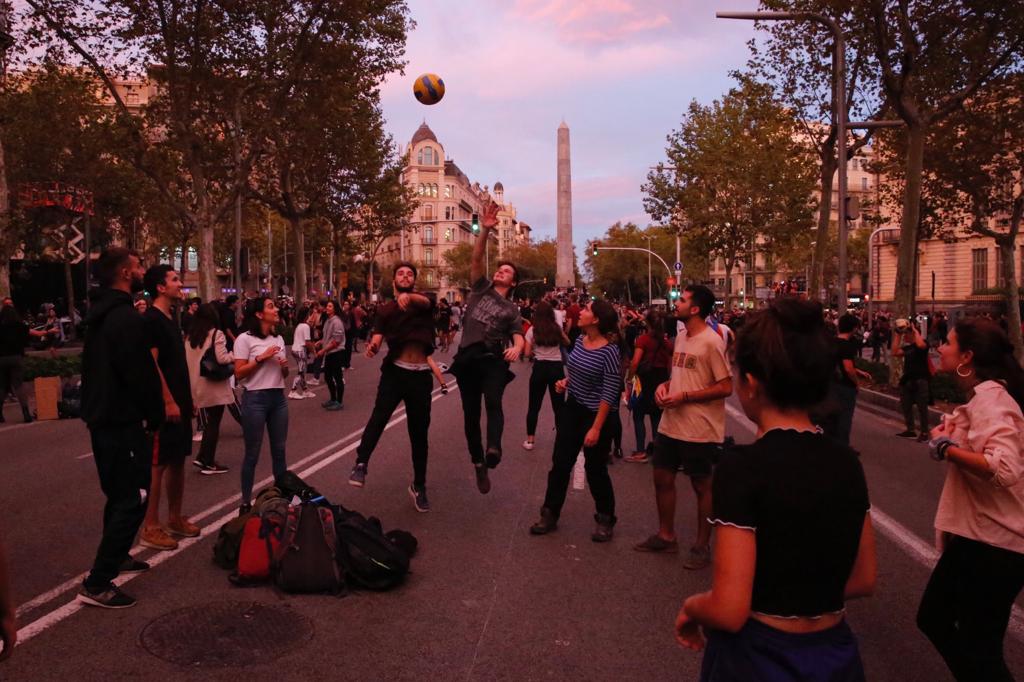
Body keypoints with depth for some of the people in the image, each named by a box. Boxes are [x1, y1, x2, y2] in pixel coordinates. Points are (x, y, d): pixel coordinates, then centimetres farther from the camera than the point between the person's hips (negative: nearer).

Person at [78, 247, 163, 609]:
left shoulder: (99, 314, 12)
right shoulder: (126, 317, -19)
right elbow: (141, 374, -22)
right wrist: (154, 417, -10)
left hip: (102, 417, 10)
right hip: (124, 421, -10)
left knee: (119, 494, 23)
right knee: (133, 499, -5)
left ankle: (115, 556, 37)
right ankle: (97, 583, -4)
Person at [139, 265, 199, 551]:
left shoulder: (171, 318, 15)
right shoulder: (151, 319, -13)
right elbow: (151, 364, -19)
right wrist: (168, 401, -21)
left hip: (180, 402, 9)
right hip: (165, 405, -9)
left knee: (178, 461, 14)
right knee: (158, 464, -3)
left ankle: (175, 518, 24)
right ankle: (150, 528, 5)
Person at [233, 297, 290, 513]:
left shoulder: (279, 339, 12)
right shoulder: (245, 339, -7)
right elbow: (239, 373, -11)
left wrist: (285, 366, -2)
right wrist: (260, 358, -18)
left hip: (278, 397, 6)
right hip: (255, 399, -6)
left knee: (279, 450, 11)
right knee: (252, 454, 1)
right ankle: (246, 502, 12)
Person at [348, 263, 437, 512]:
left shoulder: (424, 300, 6)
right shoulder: (385, 310, 9)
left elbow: (424, 302, -19)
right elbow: (377, 337, -3)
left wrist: (409, 297, -41)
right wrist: (372, 346, -27)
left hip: (421, 374, 0)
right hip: (395, 371, 0)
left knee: (419, 432, 8)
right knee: (379, 415, -27)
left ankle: (419, 486, 21)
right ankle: (361, 465, -29)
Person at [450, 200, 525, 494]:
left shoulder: (512, 309, 13)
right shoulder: (481, 288, 15)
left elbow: (518, 337, 1)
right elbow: (476, 258, 2)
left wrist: (517, 347, -25)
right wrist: (485, 230, -11)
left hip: (493, 358, -1)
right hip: (467, 357, 2)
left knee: (493, 402, -28)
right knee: (471, 414, 2)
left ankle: (493, 448, -46)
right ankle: (479, 465, 13)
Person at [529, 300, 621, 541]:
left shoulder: (609, 351, -21)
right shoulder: (580, 339, 0)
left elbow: (609, 393, -21)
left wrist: (596, 428, -22)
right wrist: (566, 382, 0)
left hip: (596, 414, -7)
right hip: (572, 409, 7)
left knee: (595, 469, 7)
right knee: (560, 464, 10)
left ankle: (605, 520, 27)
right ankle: (550, 515, 23)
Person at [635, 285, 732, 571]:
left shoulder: (711, 342, -17)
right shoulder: (680, 336, 8)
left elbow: (726, 387, -18)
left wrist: (684, 397, -20)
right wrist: (664, 386, 0)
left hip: (699, 429, -8)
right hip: (670, 424, 8)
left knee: (702, 486, 8)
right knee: (662, 478, 15)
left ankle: (702, 545, 24)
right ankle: (666, 535, 33)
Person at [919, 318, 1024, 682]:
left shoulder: (990, 397, -20)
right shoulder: (982, 395, 10)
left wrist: (946, 448, -21)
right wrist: (952, 431, 0)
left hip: (993, 543, -10)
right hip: (975, 534, 10)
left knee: (980, 651, 5)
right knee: (932, 618, 22)